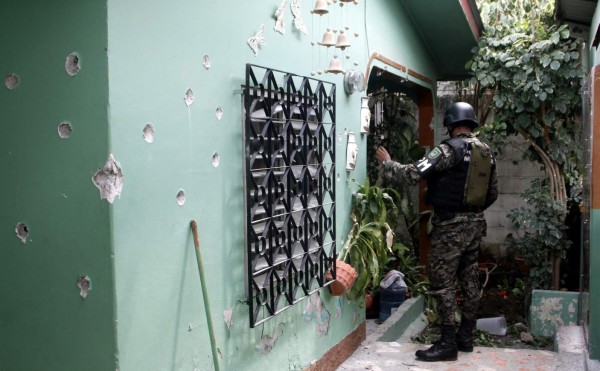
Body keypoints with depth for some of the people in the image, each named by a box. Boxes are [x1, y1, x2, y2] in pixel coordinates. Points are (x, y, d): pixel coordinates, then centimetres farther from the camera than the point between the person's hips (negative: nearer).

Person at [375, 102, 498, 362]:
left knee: (443, 282, -4)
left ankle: (448, 343, -2)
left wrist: (386, 162, -3)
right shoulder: (486, 152, 9)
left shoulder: (449, 149, -15)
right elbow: (493, 193, 17)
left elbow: (412, 174, -19)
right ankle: (466, 336, 21)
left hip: (450, 225, -8)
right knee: (469, 281, 12)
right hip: (475, 224, 8)